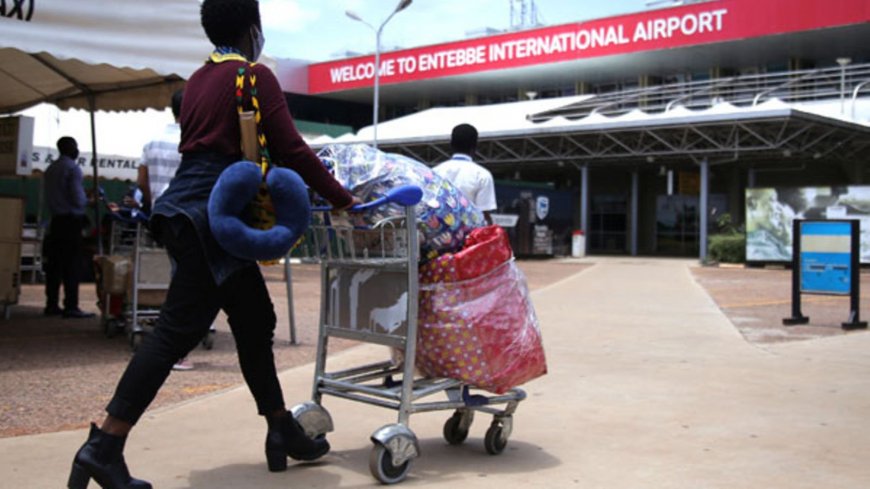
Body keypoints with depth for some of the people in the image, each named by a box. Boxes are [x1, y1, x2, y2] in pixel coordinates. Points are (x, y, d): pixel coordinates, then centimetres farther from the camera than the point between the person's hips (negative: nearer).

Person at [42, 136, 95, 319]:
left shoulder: (50, 169, 14)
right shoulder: (73, 168, -10)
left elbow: (48, 196, 18)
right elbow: (78, 199, -15)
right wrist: (87, 200, 4)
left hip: (56, 220, 8)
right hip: (71, 220, -8)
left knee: (54, 263, 9)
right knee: (72, 265, -7)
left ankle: (52, 304, 12)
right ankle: (71, 306, -9)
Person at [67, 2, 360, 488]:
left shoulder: (200, 79, 18)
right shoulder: (255, 75, -6)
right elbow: (290, 150, -11)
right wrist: (344, 200, -4)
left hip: (193, 209, 9)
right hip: (212, 216, -9)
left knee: (255, 321, 13)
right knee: (178, 330, -10)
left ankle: (282, 431, 20)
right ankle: (105, 446, -9)